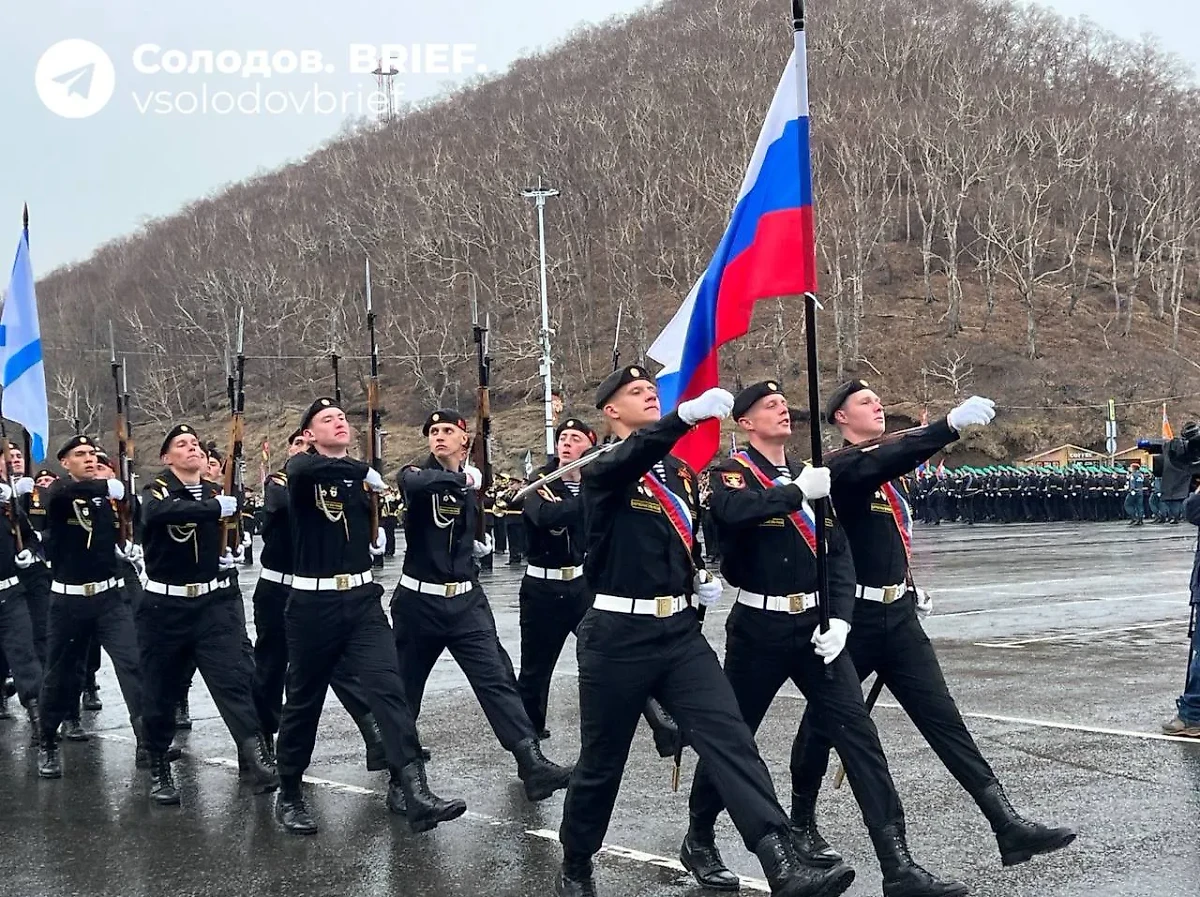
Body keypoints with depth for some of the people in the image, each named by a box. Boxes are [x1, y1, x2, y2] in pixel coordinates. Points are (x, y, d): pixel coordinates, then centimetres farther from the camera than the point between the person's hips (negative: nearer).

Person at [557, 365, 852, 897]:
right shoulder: (603, 469, -7)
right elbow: (635, 455, -32)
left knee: (729, 737, -11)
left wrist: (702, 578, 9)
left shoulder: (681, 471, 15)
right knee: (602, 761, 7)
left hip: (680, 631, 5)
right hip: (618, 636, -5)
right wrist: (689, 414, -48)